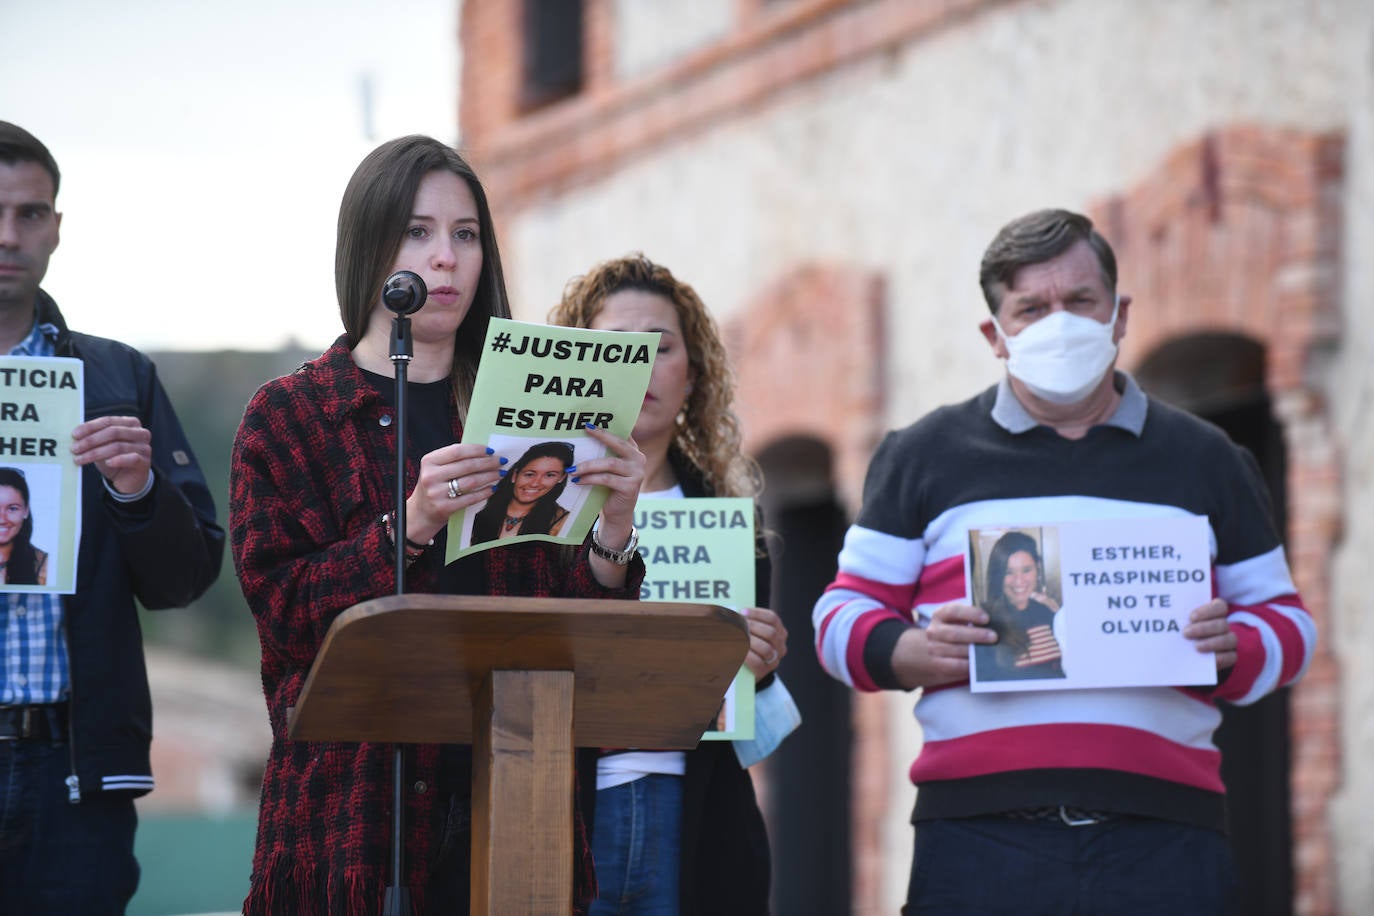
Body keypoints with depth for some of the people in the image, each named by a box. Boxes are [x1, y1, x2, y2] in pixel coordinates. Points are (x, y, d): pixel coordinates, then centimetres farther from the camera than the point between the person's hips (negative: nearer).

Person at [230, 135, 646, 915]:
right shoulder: (288, 416, 5)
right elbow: (281, 610, -7)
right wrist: (410, 525, -20)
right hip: (355, 802, -2)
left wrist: (614, 527, -11)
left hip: (507, 799, 3)